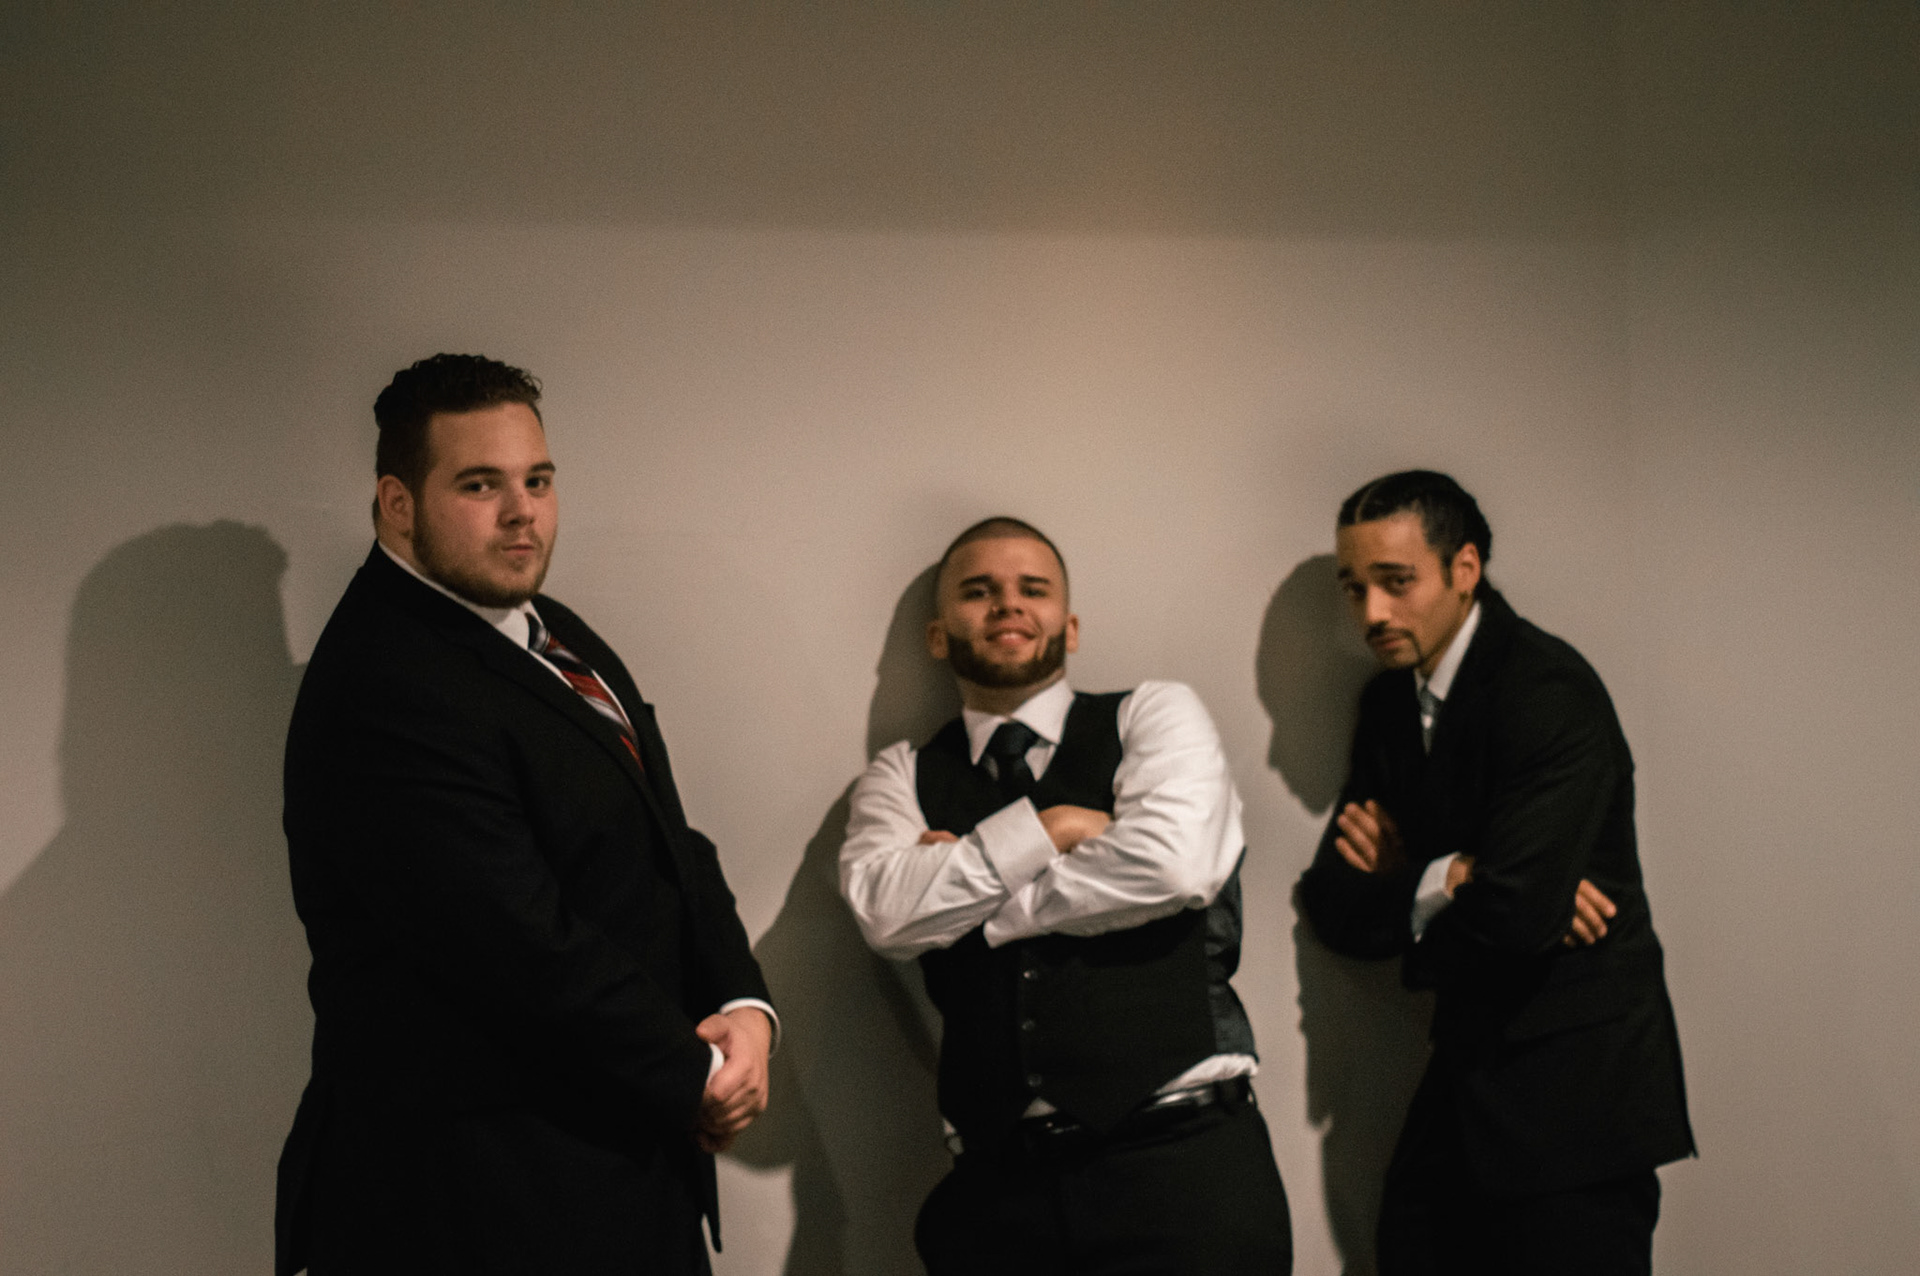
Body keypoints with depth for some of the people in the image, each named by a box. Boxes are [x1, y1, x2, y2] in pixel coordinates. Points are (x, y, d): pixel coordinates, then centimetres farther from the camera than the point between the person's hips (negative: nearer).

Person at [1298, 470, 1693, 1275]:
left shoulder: (1550, 693, -16)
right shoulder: (1390, 701, 9)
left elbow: (1516, 914, -27)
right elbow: (1335, 907, 5)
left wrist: (1405, 892, -6)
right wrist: (1448, 880, -14)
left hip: (1574, 1089, -7)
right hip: (1469, 1073, 7)